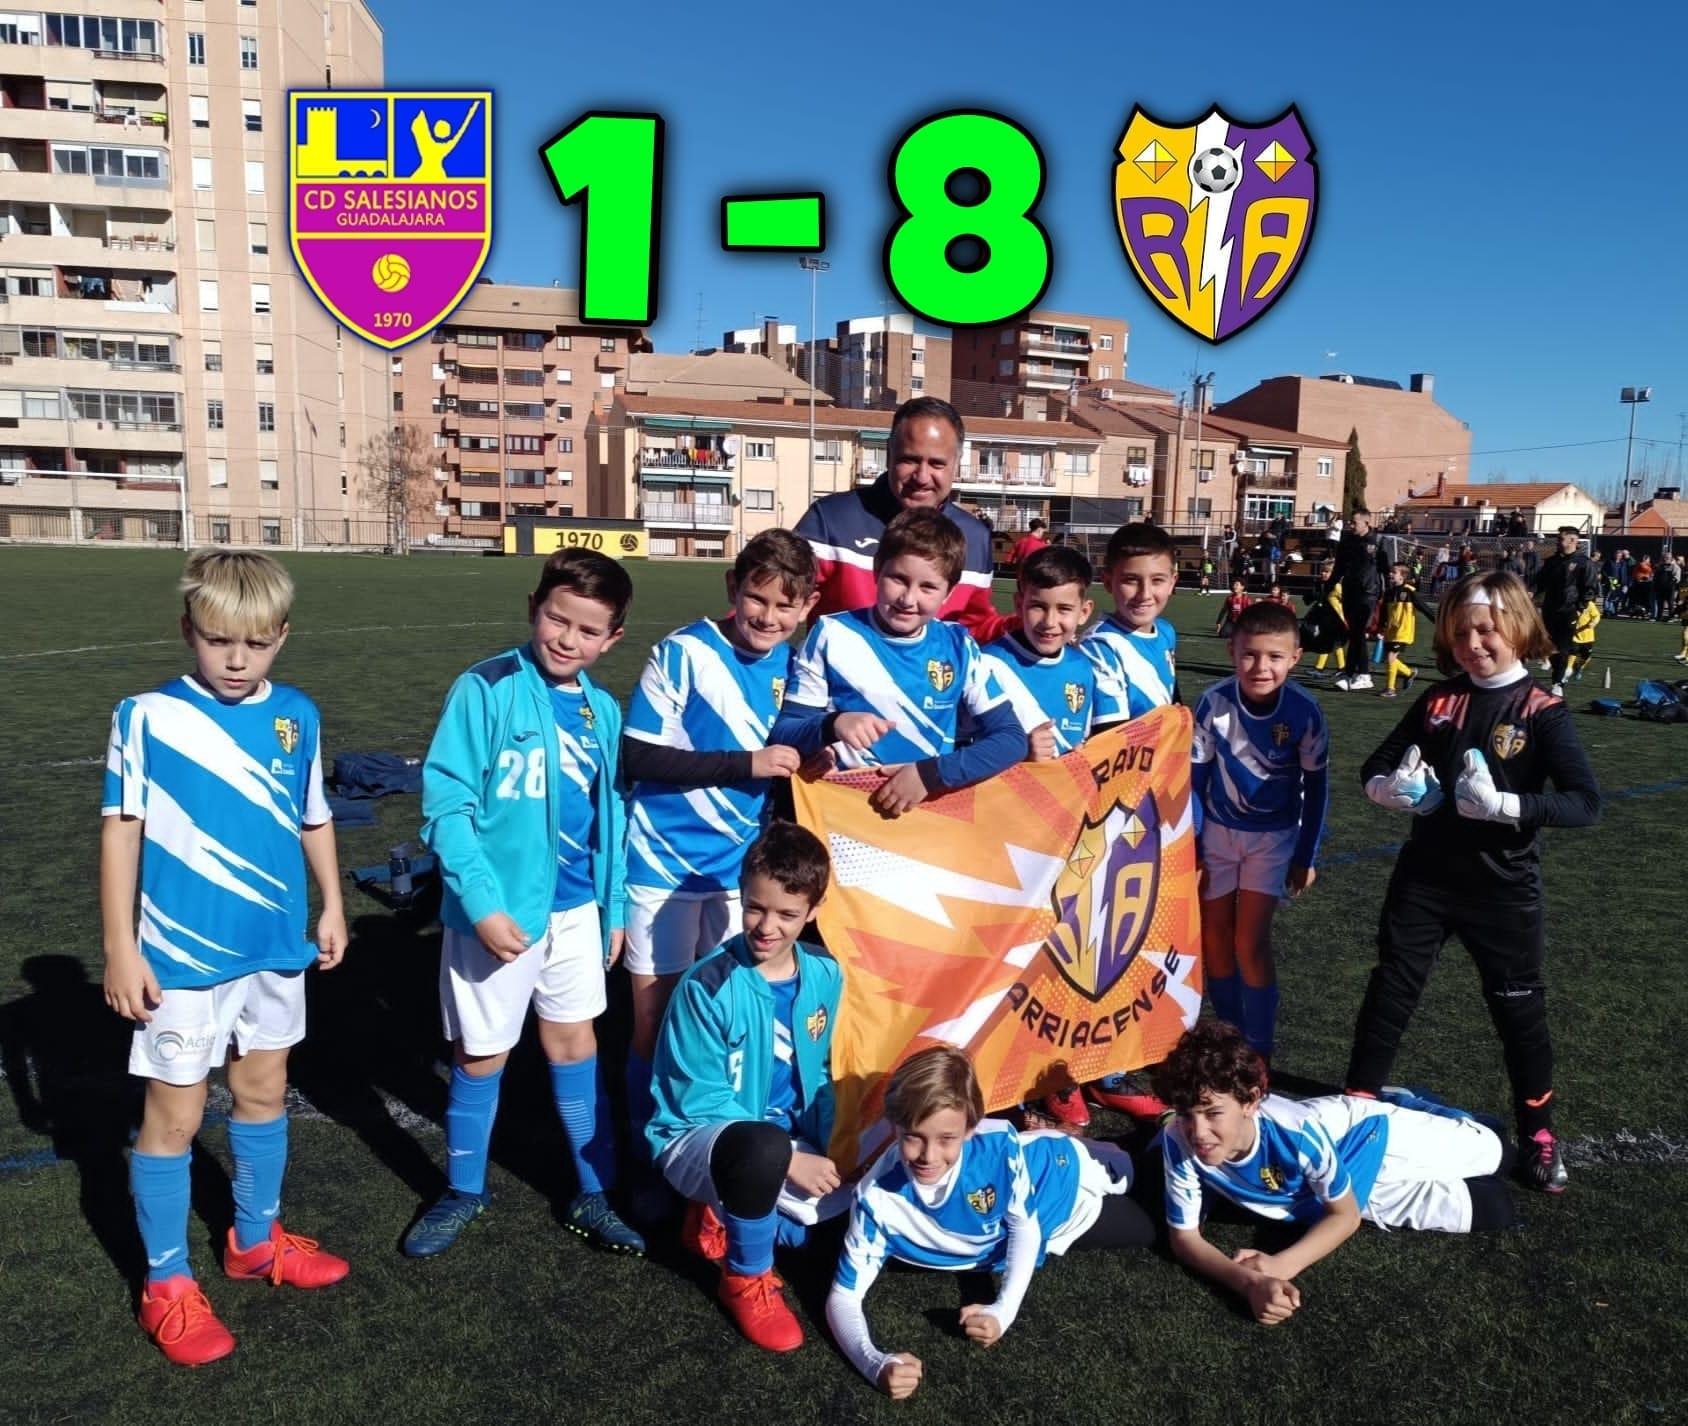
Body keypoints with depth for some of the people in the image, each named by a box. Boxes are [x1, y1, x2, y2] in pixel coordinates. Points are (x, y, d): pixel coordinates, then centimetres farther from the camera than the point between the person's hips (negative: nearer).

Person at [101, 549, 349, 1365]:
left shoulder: (298, 717, -1)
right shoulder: (148, 717, -12)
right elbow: (122, 830, -8)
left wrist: (332, 906, 13)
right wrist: (120, 946, -9)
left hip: (276, 948, 4)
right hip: (183, 956, -4)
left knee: (264, 1093, 19)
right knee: (174, 1115, 7)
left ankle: (256, 1241, 40)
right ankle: (167, 1285, 26)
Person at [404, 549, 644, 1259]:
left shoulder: (603, 711, 4)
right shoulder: (485, 689, -13)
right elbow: (445, 803, -15)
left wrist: (614, 906, 11)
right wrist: (483, 903, -21)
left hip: (576, 907, 4)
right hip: (497, 909, -4)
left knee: (573, 1042, 16)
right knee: (482, 1054, 12)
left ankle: (593, 1193, 30)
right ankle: (464, 1191, 34)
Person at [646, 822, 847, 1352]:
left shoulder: (825, 976, -5)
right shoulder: (708, 985, -21)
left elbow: (818, 1075, 8)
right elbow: (700, 1102, -18)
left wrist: (826, 1151, -8)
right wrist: (788, 1159, -24)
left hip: (788, 1146, 6)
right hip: (699, 1138, -6)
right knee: (762, 1148, -39)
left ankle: (724, 1218, 8)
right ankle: (747, 1279, -9)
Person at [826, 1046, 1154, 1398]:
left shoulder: (999, 1147, -43)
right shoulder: (877, 1198, -40)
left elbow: (1025, 1226, -24)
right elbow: (843, 1297, -33)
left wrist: (1004, 1311, -37)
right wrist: (876, 1364, -52)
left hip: (1059, 1172, -2)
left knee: (1144, 1231, 31)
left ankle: (1059, 1133, 40)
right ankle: (1037, 1133, 39)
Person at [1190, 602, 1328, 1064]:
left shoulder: (1304, 710, -18)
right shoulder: (1214, 702, -19)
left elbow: (1316, 785, -5)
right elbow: (1193, 776, -8)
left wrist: (1307, 855, -1)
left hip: (1274, 837, -1)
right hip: (1217, 832, 2)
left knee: (1250, 942, -7)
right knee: (1213, 942, 8)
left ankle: (1259, 1050, 11)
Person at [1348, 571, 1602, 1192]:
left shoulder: (1543, 711, -9)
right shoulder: (1437, 701, 1)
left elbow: (1586, 802, -17)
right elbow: (1375, 767, 7)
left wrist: (1506, 805, -30)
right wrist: (1392, 787, -15)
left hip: (1503, 890, -3)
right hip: (1424, 878, 3)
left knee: (1520, 1009, 11)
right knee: (1389, 992, 9)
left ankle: (1538, 1133, 30)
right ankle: (1356, 1101, 24)